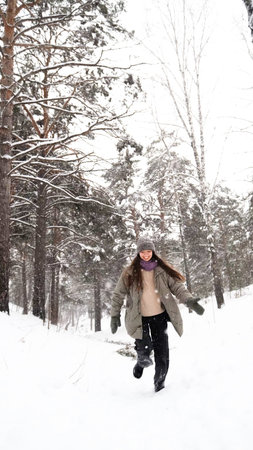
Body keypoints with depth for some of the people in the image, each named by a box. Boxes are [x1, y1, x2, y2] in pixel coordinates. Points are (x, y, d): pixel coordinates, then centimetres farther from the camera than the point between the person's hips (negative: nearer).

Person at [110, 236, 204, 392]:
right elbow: (118, 295, 3)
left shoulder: (162, 270, 0)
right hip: (139, 318, -1)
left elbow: (177, 286, -5)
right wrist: (115, 315, 1)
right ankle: (141, 362, 25)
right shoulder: (130, 273, -3)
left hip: (159, 316, 1)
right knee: (144, 350, -12)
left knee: (162, 353, 1)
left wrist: (189, 299, -22)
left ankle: (160, 383, 23)